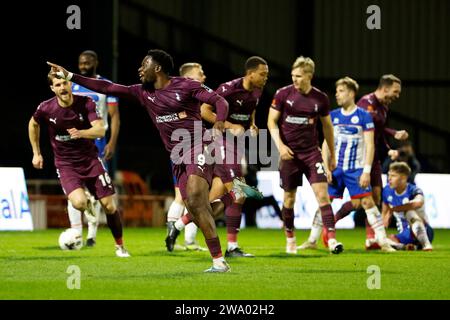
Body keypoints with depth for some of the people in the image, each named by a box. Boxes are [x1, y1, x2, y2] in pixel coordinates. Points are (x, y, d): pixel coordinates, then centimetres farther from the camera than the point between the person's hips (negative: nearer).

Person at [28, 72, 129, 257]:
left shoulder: (85, 103, -12)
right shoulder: (46, 109, -10)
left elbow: (100, 130, -20)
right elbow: (33, 124, 12)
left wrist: (81, 133, -39)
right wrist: (36, 153, 14)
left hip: (90, 160, 1)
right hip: (65, 164, -1)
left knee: (109, 205, -1)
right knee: (79, 203, -29)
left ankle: (120, 245, 20)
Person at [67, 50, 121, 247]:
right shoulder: (73, 86, 11)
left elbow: (114, 116, -2)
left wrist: (112, 143, -11)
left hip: (96, 142, -3)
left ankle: (92, 233, 8)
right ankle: (76, 233, -3)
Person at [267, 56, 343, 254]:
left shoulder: (320, 98, 0)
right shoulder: (283, 94, -4)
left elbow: (327, 126, 12)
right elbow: (271, 121, 0)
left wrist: (332, 154, 17)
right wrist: (280, 145, -14)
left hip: (312, 152, 0)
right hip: (289, 153, 0)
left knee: (322, 194, -12)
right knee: (289, 198, 7)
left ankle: (332, 239, -15)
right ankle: (290, 239, 26)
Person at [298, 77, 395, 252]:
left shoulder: (364, 116, -4)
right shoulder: (333, 116, 7)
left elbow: (370, 145, -6)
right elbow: (326, 143, 10)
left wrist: (367, 171, -13)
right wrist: (326, 168, 0)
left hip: (356, 169, -4)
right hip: (335, 169, 4)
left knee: (367, 202, -10)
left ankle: (383, 242, -7)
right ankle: (312, 241, 12)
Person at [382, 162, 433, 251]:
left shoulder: (413, 190, -19)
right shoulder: (387, 191, -1)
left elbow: (419, 203, -45)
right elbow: (384, 213, 13)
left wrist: (393, 210, -45)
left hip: (423, 231, -5)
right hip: (405, 235, 5)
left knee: (409, 210, -33)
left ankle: (426, 244, -34)